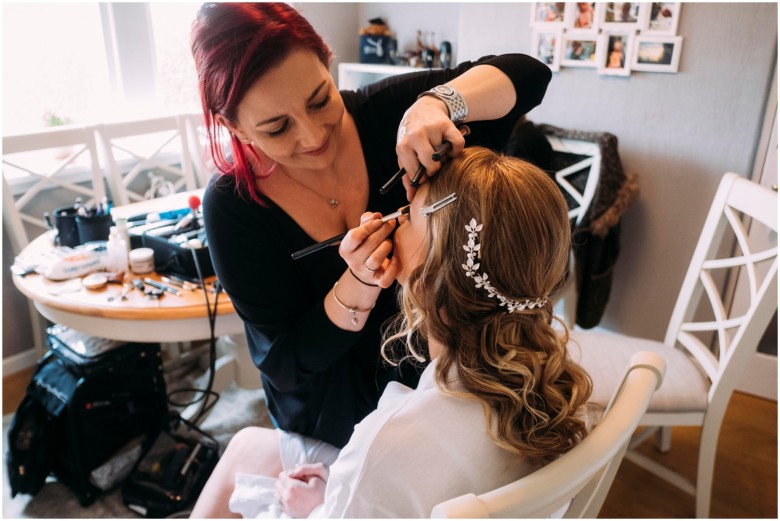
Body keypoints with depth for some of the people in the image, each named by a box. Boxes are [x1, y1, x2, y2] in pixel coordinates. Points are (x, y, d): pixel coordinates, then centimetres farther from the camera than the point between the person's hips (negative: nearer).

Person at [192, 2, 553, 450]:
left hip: (432, 377, 2)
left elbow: (527, 75, -20)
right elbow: (285, 362, -20)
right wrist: (360, 286, -38)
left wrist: (437, 102, -40)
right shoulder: (233, 205, -23)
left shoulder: (383, 115, -20)